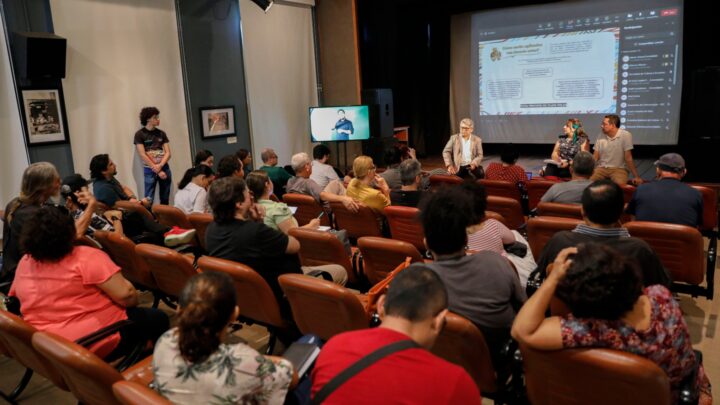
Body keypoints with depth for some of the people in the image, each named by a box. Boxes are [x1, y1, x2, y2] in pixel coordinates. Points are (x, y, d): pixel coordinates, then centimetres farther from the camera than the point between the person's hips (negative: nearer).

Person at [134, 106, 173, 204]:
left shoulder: (161, 133, 9)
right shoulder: (140, 134, -3)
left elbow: (168, 152, 4)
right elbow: (143, 155, -9)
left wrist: (160, 165, -13)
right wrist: (157, 170, -11)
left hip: (164, 168, 4)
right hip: (149, 170, -4)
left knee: (165, 199, 8)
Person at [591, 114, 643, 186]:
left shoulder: (626, 135, -9)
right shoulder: (601, 136, 5)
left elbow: (628, 158, -10)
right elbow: (595, 157, 5)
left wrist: (636, 176, -15)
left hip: (619, 168, -3)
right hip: (601, 168, 3)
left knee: (620, 184, -34)